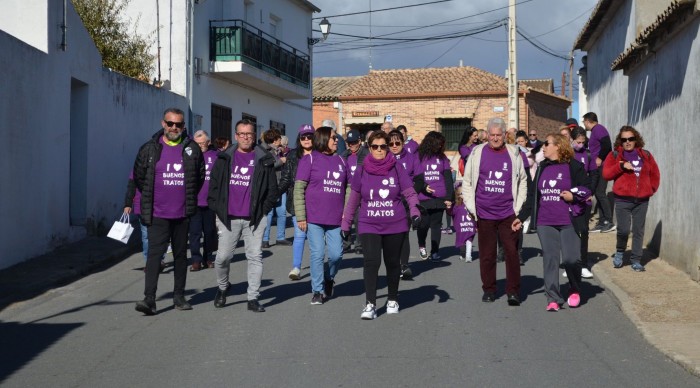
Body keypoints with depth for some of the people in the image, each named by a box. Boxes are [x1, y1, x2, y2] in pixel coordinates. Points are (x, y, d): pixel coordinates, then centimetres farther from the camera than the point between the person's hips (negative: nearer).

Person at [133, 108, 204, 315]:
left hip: (183, 213, 2)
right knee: (155, 253, -10)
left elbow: (200, 176, 14)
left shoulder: (192, 149, 3)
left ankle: (179, 296, 21)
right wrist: (150, 198, 8)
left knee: (181, 254, 11)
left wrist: (189, 197, 11)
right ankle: (149, 298, -12)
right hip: (157, 214, -2)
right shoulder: (150, 149, -1)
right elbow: (138, 176, 9)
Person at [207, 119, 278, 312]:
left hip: (255, 219, 0)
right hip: (228, 218, 1)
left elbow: (273, 189, 7)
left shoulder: (264, 160, 5)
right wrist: (218, 209, 2)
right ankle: (222, 287, 28)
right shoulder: (224, 158, 8)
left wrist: (263, 210, 0)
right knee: (223, 256, 1)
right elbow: (213, 185, 10)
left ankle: (253, 298, 7)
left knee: (255, 257, 0)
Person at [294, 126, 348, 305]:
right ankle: (317, 291, 14)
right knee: (317, 254, -1)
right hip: (314, 218, -3)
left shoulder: (341, 161, 13)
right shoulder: (309, 159, -1)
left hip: (335, 219, 3)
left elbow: (348, 188, 15)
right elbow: (299, 189, -4)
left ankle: (329, 279, 30)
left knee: (336, 254, 0)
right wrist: (301, 217, -9)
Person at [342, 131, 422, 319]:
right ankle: (370, 304, -12)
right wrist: (346, 223, 11)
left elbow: (409, 193, -2)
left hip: (395, 226, 0)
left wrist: (414, 210, -21)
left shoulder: (397, 169, -1)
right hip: (369, 226, 0)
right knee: (371, 261, -16)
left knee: (393, 263, 12)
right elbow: (353, 199, 9)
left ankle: (392, 300, 31)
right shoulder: (361, 171, 2)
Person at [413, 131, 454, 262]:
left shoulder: (442, 157, 10)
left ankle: (435, 251, 13)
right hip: (423, 198, -2)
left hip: (440, 198, 2)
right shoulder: (418, 157, 3)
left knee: (436, 225, 4)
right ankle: (421, 246, 26)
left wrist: (449, 197, 0)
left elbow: (448, 178, 6)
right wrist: (423, 186, -21)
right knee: (423, 224, -1)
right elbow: (417, 176, -3)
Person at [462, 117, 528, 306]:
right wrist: (471, 208, 0)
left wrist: (519, 210, 1)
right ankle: (489, 289, 21)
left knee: (512, 252, -2)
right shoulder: (477, 153, 2)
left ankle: (513, 291, 5)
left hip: (508, 213, 0)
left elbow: (522, 182, 7)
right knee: (487, 254, 8)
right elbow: (467, 182, 7)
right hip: (484, 214, 1)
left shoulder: (514, 154, 3)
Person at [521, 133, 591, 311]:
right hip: (545, 222, 4)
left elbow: (587, 188, 3)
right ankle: (553, 298, 3)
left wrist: (574, 196, -16)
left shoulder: (573, 166, 1)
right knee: (550, 259, -1)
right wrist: (522, 215, 12)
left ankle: (575, 290, 21)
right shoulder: (542, 168, 16)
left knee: (571, 258, -6)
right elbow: (533, 194, 17)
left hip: (568, 221, -4)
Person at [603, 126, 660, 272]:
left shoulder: (645, 155, 11)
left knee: (639, 231, 4)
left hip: (642, 200, 3)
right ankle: (619, 252, 17)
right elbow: (606, 174, -7)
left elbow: (655, 175, 17)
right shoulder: (614, 155, 3)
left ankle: (636, 261, 11)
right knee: (623, 230, -10)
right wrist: (621, 166, -17)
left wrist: (651, 189, 7)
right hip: (622, 199, -3)